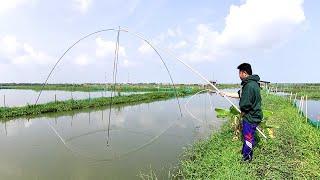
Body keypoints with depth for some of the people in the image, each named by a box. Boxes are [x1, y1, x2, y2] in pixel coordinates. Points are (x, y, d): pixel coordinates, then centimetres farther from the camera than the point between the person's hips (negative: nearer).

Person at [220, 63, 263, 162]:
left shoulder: (249, 85, -28)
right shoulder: (250, 83, 7)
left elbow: (245, 105, -27)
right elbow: (239, 94, 17)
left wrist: (242, 113, -8)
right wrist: (226, 94, 19)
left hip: (251, 117, -10)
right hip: (250, 116, 10)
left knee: (248, 138, 6)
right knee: (246, 134, 24)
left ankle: (246, 158, 23)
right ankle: (244, 153, 43)